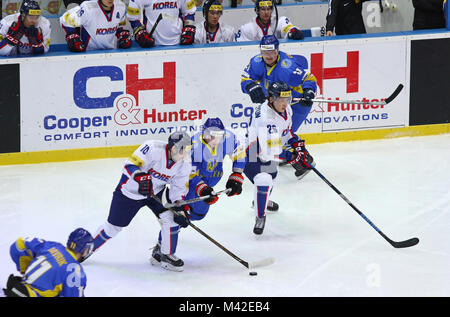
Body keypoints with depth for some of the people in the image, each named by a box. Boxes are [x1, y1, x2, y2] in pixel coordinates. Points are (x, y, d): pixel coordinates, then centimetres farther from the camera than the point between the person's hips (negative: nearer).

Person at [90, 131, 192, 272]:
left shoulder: (184, 164, -15)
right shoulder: (153, 148, -33)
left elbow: (179, 190, -7)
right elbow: (130, 165, -35)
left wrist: (182, 209, -22)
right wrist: (141, 177, -52)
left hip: (157, 192, 4)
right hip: (130, 190, -4)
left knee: (171, 218, -14)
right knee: (113, 227, 5)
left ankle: (167, 256, 5)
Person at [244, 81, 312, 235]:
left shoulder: (285, 109, -7)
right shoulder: (265, 119, -37)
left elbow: (286, 130, 15)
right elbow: (267, 152, -38)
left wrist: (297, 143, 2)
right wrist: (291, 156, -30)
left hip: (268, 150, 10)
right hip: (252, 154, -10)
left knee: (271, 175, 32)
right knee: (264, 180, -30)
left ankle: (262, 200, 63)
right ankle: (260, 216, -13)